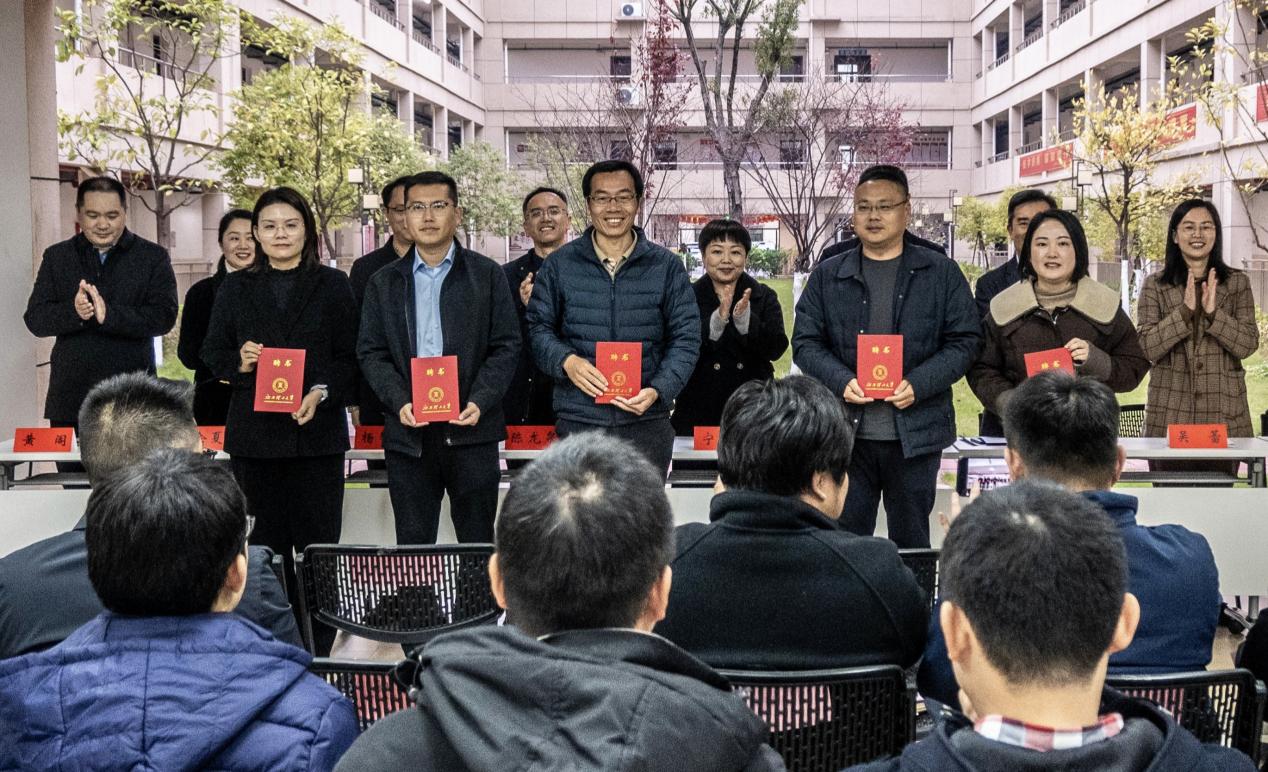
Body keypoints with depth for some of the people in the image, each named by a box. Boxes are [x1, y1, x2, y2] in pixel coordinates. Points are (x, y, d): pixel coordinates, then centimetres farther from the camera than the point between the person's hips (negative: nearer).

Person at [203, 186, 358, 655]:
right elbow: (213, 353, 12)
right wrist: (239, 362, -9)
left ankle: (317, 651, 5)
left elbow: (350, 357, 3)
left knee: (318, 544, -2)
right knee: (267, 545, 6)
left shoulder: (332, 286, 6)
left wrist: (322, 394, -13)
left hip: (317, 431, -2)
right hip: (255, 434, 2)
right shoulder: (236, 288, 12)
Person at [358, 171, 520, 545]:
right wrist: (399, 402, -10)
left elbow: (506, 347, 1)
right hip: (409, 433, 2)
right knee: (412, 545, 7)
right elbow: (371, 353, 7)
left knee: (478, 544, 4)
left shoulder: (487, 275, 5)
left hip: (471, 429, -1)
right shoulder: (384, 283, 11)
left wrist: (479, 402, -13)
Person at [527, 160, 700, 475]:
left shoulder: (667, 266, 5)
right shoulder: (560, 265, 6)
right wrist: (566, 360, -14)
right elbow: (538, 327, 8)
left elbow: (686, 338, 3)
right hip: (578, 422, 0)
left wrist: (658, 391, -13)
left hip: (646, 422, 0)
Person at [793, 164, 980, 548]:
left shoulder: (942, 274, 6)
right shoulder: (827, 276, 9)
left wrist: (917, 385, -13)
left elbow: (964, 341, 2)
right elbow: (805, 342, 5)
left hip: (915, 433, 0)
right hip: (846, 433, 1)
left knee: (911, 542, 10)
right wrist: (843, 381, -13)